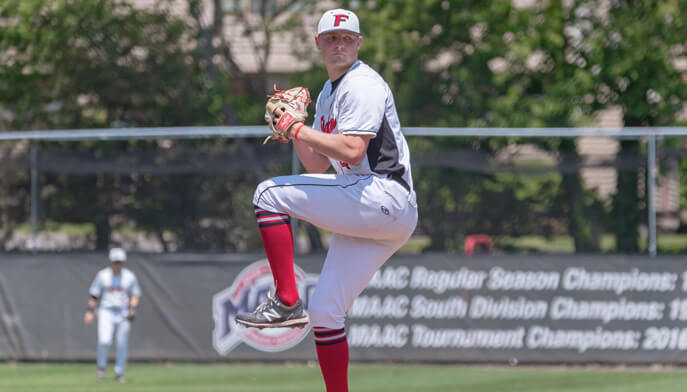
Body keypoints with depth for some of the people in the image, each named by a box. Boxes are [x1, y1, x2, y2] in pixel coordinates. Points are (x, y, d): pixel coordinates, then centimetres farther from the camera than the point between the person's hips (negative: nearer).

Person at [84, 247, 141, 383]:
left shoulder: (129, 277, 2)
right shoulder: (103, 275, 0)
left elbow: (135, 295, 8)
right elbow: (94, 294, 4)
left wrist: (132, 309, -9)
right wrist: (90, 311, -5)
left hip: (123, 314, 2)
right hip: (106, 312, -2)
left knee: (122, 345, 2)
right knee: (104, 340, -19)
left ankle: (119, 373, 15)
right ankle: (101, 367, 3)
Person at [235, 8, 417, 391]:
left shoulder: (363, 85, -8)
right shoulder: (329, 93, 22)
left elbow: (353, 151, -21)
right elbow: (318, 165, 23)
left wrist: (300, 130, -12)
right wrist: (293, 129, 9)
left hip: (384, 198, -10)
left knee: (270, 193, -14)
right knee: (324, 313, 7)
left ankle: (286, 302, -16)